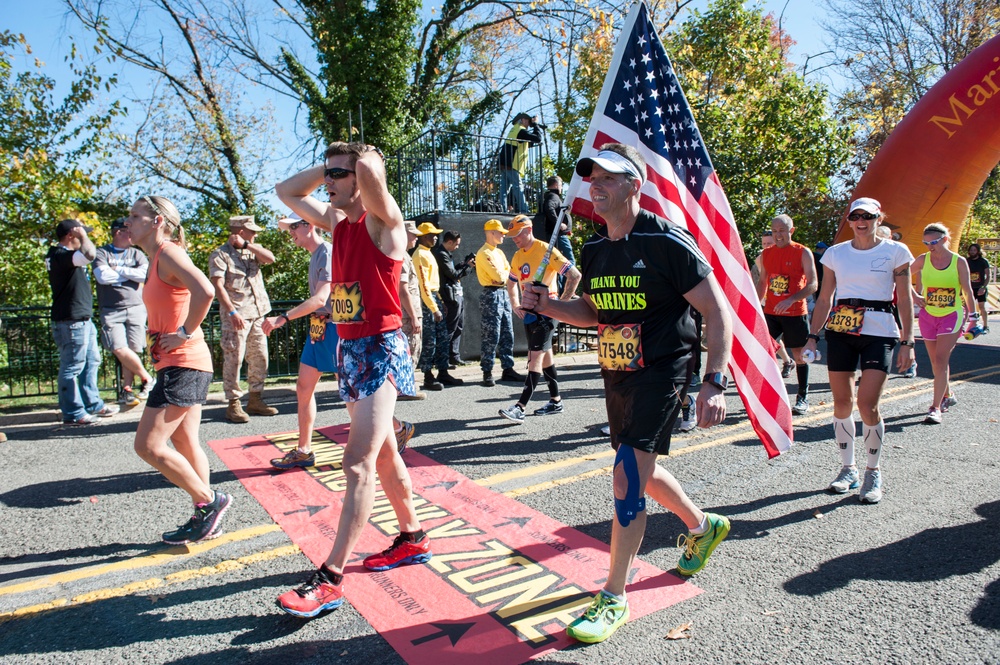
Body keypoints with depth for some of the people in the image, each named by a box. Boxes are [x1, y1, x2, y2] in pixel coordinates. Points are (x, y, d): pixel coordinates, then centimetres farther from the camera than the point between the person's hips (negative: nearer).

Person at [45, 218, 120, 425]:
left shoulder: (62, 255, 15)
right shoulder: (60, 256, -18)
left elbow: (86, 255, 32)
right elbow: (90, 254, -33)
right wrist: (83, 235, -19)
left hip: (82, 319, 11)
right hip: (71, 322, -11)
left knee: (91, 362, 17)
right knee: (72, 367, -3)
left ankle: (93, 404, 26)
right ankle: (72, 413, 5)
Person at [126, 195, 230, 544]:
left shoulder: (168, 253, -13)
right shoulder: (157, 259, 16)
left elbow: (205, 291, -31)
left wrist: (185, 333, -21)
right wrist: (161, 339, 16)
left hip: (182, 364, -10)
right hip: (182, 363, 10)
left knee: (148, 446, -7)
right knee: (184, 443, 14)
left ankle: (210, 501, 6)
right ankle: (205, 518, 23)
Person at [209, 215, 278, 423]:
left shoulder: (252, 250, 16)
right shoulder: (220, 255, -3)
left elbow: (270, 258, -2)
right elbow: (218, 286, -13)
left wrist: (246, 244, -5)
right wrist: (232, 312, -21)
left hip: (258, 312, 7)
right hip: (236, 315, -7)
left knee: (259, 358, 9)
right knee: (234, 359, -6)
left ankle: (255, 400, 19)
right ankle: (233, 404, 1)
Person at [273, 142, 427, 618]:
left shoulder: (383, 220, -10)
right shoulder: (337, 220, 12)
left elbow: (370, 170, -29)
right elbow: (286, 191, 23)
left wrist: (365, 161, -6)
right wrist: (328, 166, 13)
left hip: (381, 349, -9)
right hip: (349, 348, 9)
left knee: (358, 463, -10)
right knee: (383, 455, 17)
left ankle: (330, 578, -7)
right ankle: (412, 538, 32)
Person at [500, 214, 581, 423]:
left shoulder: (546, 250, -12)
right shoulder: (517, 257, 10)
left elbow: (575, 275, -14)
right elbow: (511, 283, 27)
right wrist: (516, 306, 13)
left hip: (546, 310, -8)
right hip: (529, 311, 8)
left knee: (536, 355, -12)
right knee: (545, 355, 14)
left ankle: (520, 407, -18)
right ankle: (556, 401, 24)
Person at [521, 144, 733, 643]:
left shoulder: (667, 242, -14)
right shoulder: (594, 251, 6)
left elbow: (717, 312, -12)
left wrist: (714, 383, -20)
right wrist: (546, 305, 1)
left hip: (660, 374, -7)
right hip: (616, 374, 8)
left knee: (627, 476, -12)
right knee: (641, 473, 19)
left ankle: (613, 599, 5)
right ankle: (703, 527, 48)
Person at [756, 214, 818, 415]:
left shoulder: (803, 253, -5)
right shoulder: (766, 254, 8)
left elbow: (812, 285, -10)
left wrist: (791, 300, -24)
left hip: (795, 313, -4)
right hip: (770, 312, 4)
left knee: (799, 354, 6)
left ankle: (803, 397, 18)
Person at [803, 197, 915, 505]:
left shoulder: (895, 251, 3)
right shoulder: (835, 253, 8)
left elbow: (905, 300, 3)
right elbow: (824, 299, 11)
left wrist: (907, 342, -3)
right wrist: (812, 337, 5)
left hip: (879, 332, -2)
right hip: (840, 330, 3)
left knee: (867, 405, -10)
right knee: (842, 402, 4)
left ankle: (873, 473, 10)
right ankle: (848, 468, 20)